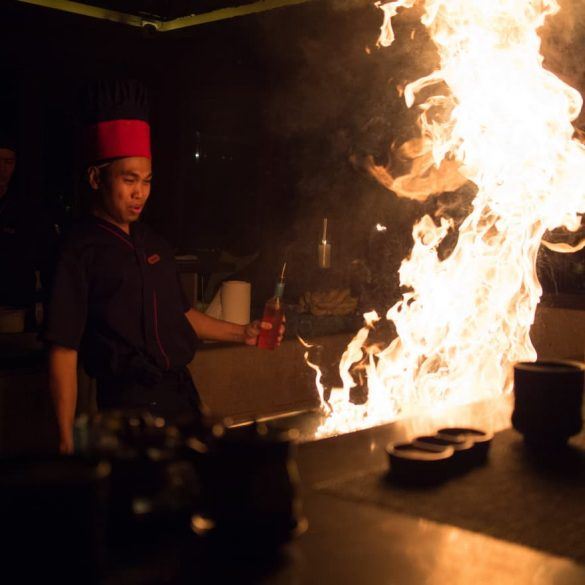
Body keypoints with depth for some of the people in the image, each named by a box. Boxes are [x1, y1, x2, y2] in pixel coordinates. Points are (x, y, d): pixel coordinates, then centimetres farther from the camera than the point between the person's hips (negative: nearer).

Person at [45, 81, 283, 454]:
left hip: (182, 395, 7)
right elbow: (64, 350, -13)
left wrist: (241, 333, 15)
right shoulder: (80, 251, -10)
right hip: (127, 406, -7)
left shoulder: (154, 244, 11)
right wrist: (68, 440, -16)